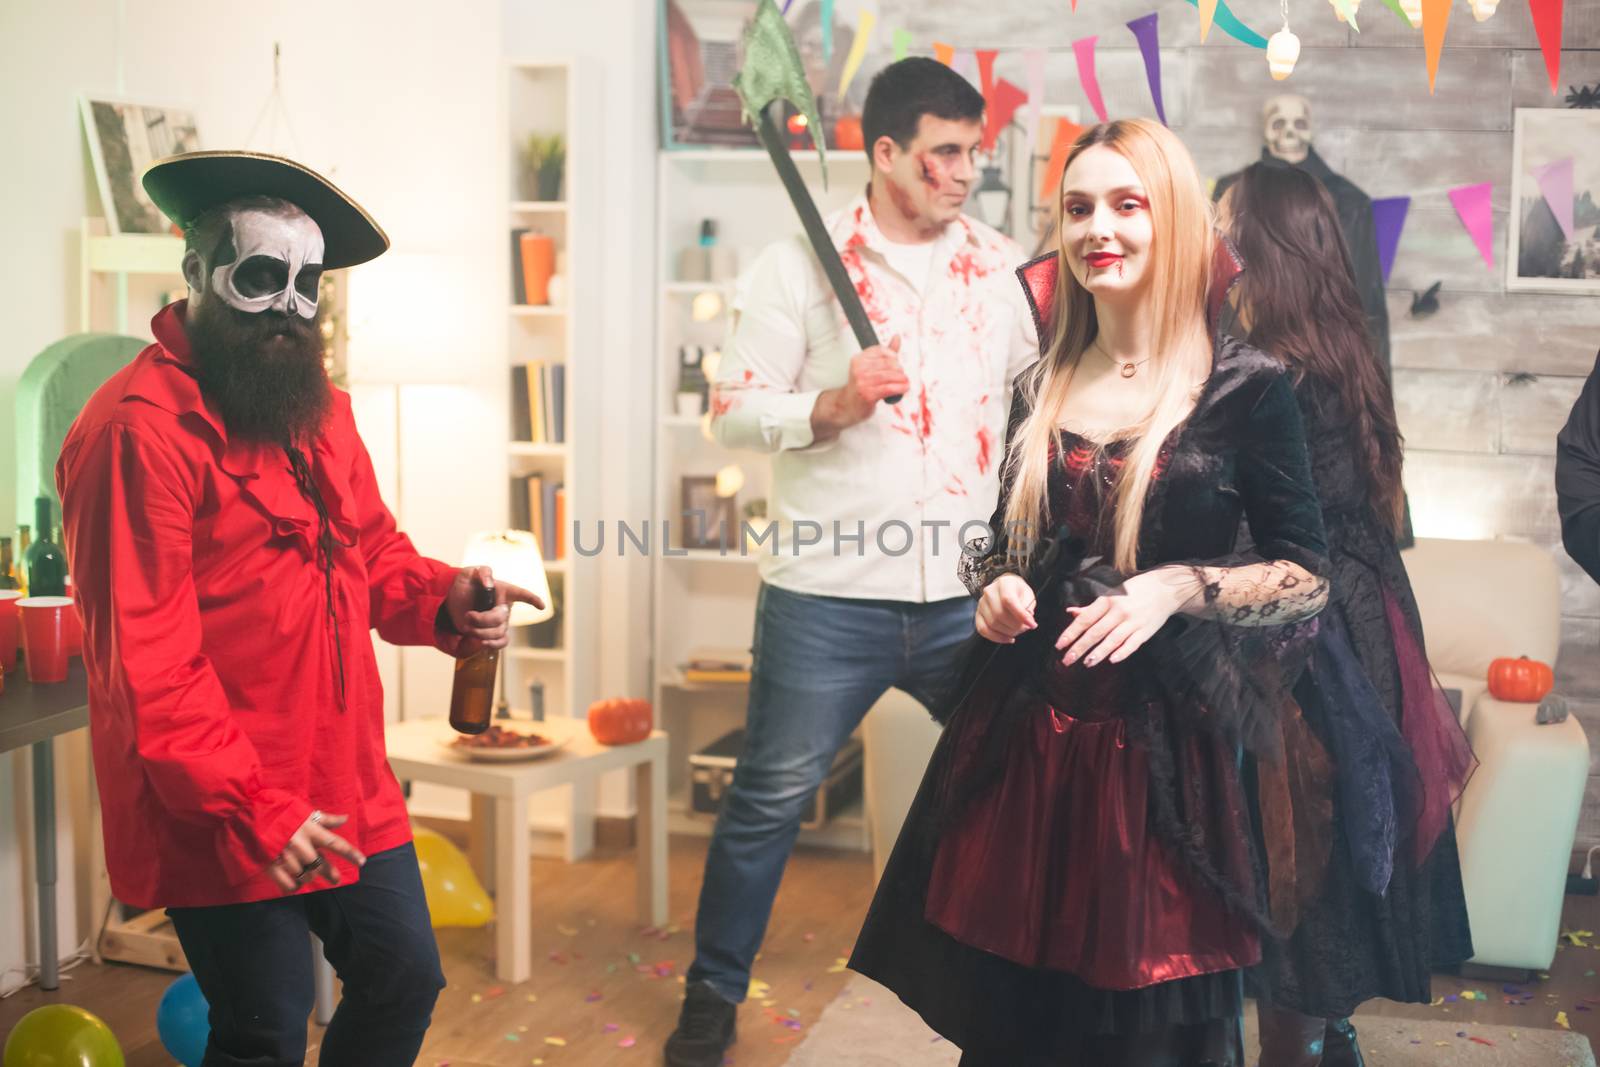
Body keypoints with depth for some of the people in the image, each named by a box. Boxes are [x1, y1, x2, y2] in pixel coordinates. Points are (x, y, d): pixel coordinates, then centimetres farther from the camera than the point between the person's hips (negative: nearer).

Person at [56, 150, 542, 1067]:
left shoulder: (317, 406, 10)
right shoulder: (140, 428, -18)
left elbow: (373, 551, 19)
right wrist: (250, 811, -21)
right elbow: (143, 656, -21)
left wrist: (444, 599, -5)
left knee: (405, 979, 16)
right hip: (223, 820, -8)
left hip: (350, 791, 8)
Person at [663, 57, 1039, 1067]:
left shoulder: (1005, 267, 9)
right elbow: (733, 409, -2)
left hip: (971, 595, 3)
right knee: (770, 798, 6)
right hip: (830, 598, -2)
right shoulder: (801, 265, 0)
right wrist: (831, 404, -17)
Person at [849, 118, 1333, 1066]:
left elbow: (1306, 576, -4)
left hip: (1159, 741, -4)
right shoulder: (1042, 389, 7)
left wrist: (1180, 585, -18)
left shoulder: (1246, 390, -7)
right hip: (1022, 735, 4)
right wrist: (995, 585, -3)